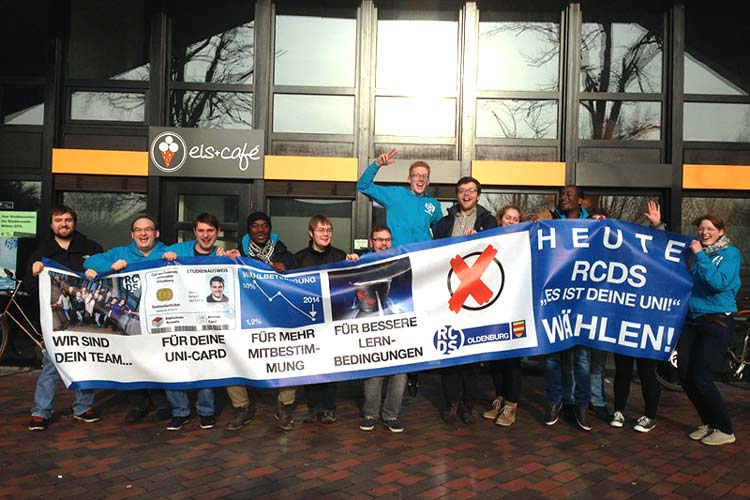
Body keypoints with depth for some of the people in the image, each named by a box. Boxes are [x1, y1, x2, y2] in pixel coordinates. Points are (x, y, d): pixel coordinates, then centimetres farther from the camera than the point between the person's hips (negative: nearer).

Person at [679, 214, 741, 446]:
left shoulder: (730, 253, -5)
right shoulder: (699, 254, 14)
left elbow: (720, 283, -19)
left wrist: (700, 255, -17)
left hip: (717, 321, -7)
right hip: (693, 320, 7)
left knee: (701, 379, -10)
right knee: (684, 375, 3)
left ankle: (725, 430, 8)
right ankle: (708, 424, 21)